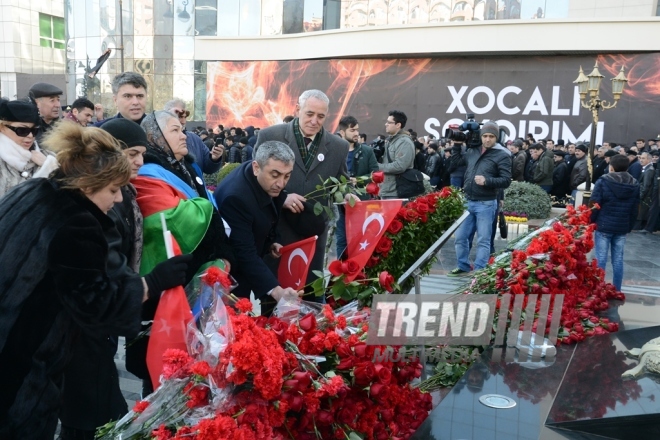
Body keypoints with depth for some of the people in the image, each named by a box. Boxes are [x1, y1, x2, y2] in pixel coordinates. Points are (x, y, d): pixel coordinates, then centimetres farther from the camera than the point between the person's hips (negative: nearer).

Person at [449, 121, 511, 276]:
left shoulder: (502, 155, -5)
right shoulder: (472, 151, 10)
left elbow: (506, 181, -10)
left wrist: (487, 181, -24)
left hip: (486, 204, -5)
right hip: (467, 201, 5)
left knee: (483, 240, 1)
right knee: (460, 236, 10)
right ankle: (463, 266, 25)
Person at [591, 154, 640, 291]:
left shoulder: (603, 182, -8)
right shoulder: (635, 185, 7)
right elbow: (634, 210, 13)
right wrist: (629, 227, 20)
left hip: (603, 226, -4)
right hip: (622, 228, 4)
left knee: (601, 259, 0)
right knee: (618, 260, 9)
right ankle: (616, 290, 14)